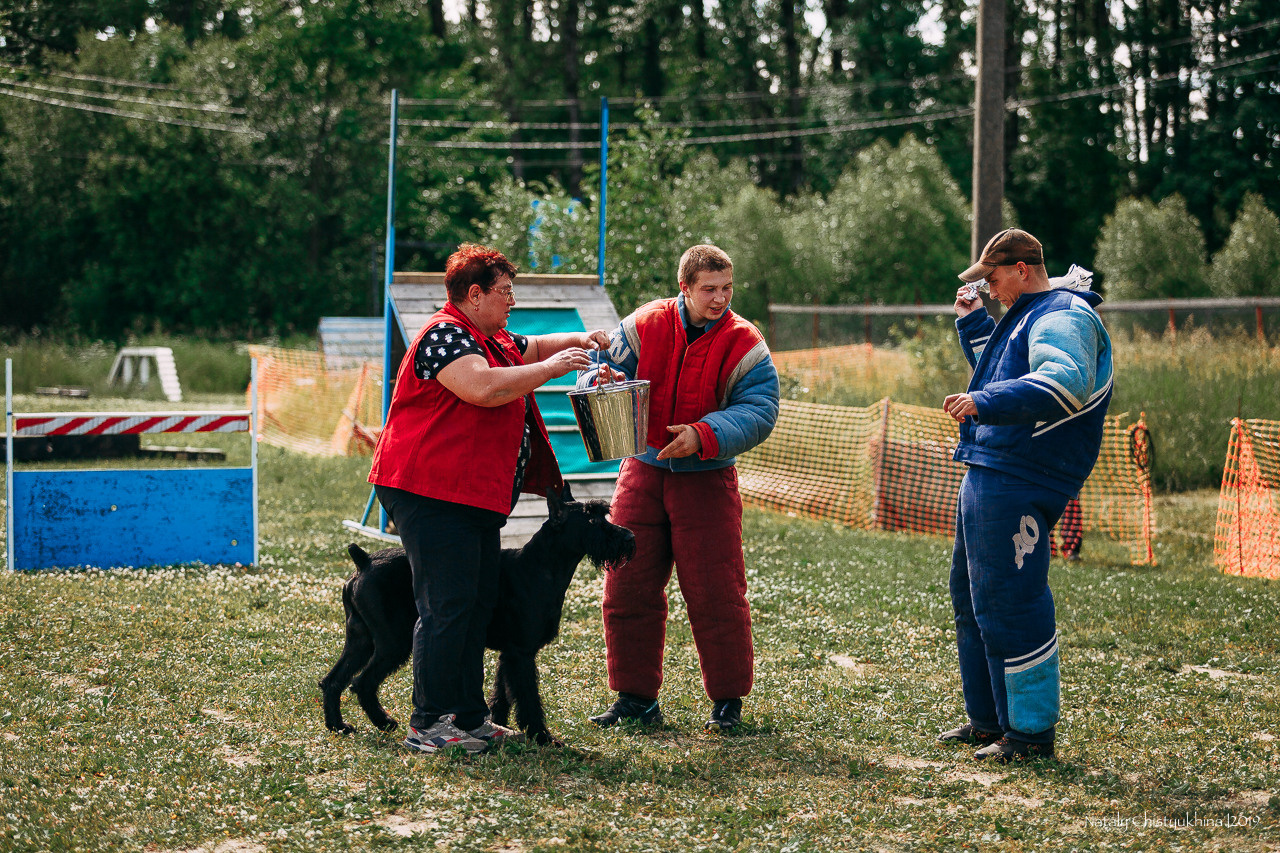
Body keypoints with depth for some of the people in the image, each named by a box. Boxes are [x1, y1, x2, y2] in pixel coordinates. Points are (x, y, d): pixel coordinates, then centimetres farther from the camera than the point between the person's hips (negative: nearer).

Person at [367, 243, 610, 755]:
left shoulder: (490, 340, 21)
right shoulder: (445, 335, -13)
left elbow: (529, 347, 38)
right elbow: (484, 387, -27)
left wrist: (578, 341, 18)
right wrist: (551, 368, -17)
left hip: (475, 499, 11)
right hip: (433, 495, -11)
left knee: (477, 606, 11)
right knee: (447, 607, -11)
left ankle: (469, 718, 16)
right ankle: (427, 725, -8)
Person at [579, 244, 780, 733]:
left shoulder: (743, 344, -8)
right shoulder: (645, 326, -2)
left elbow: (758, 412, -14)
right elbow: (601, 365, 5)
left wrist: (704, 435, -29)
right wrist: (603, 381, -20)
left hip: (706, 481, -3)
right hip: (643, 472, 3)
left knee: (715, 594, -3)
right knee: (628, 588, 4)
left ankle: (728, 700, 10)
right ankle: (636, 697, 15)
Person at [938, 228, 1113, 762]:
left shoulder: (1063, 317, -12)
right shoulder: (1026, 317, 21)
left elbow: (1067, 383, -31)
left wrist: (986, 402, -33)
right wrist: (974, 324, 27)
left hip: (1017, 487, -11)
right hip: (987, 477, 11)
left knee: (1008, 607, -10)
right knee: (970, 600, 17)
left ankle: (1032, 731, -2)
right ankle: (988, 718, 27)